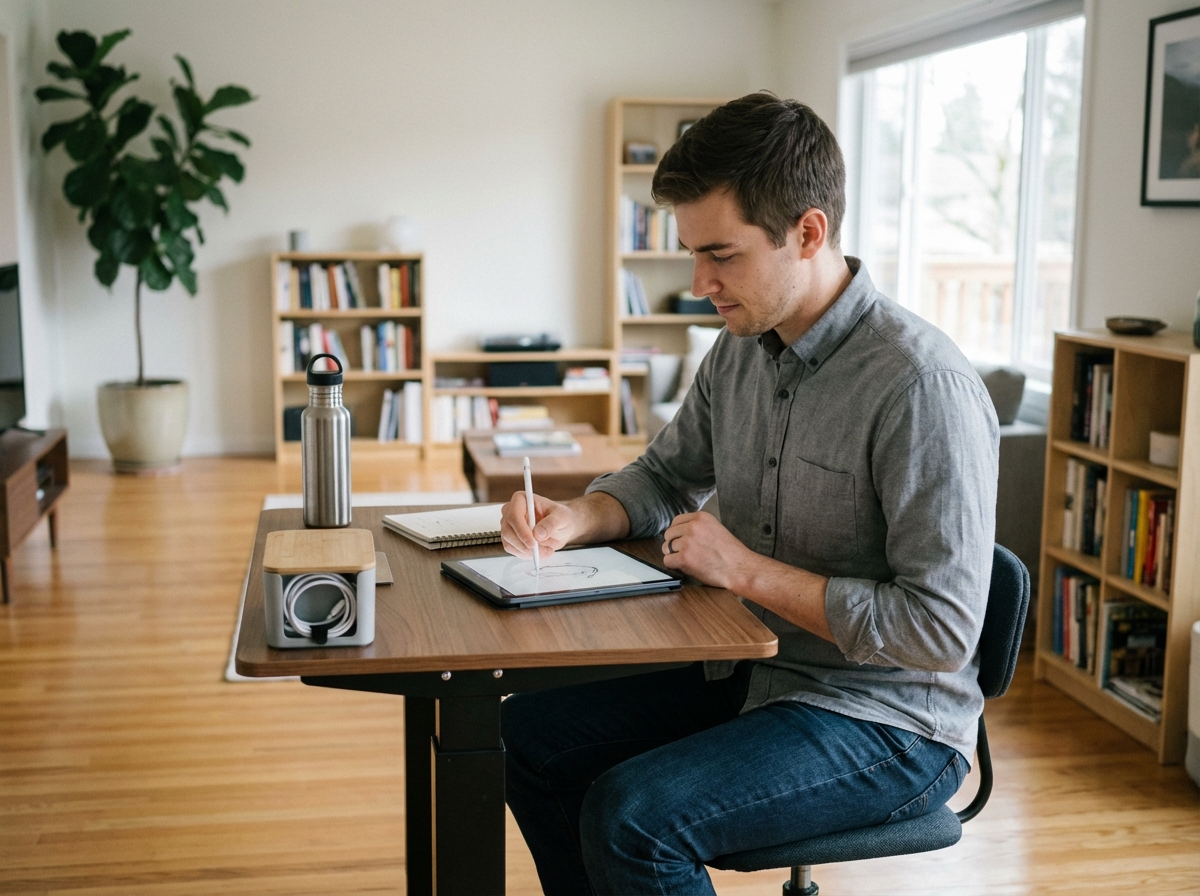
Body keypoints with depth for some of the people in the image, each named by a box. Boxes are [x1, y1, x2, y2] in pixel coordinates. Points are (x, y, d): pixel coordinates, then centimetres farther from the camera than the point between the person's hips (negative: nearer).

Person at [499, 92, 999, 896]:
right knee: (526, 734, 6)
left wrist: (746, 569, -22)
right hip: (752, 675, 8)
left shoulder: (923, 386, -24)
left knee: (630, 815, -26)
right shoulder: (740, 352, 1)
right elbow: (666, 477, 18)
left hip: (889, 724, -8)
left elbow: (942, 631, -26)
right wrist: (576, 520, -4)